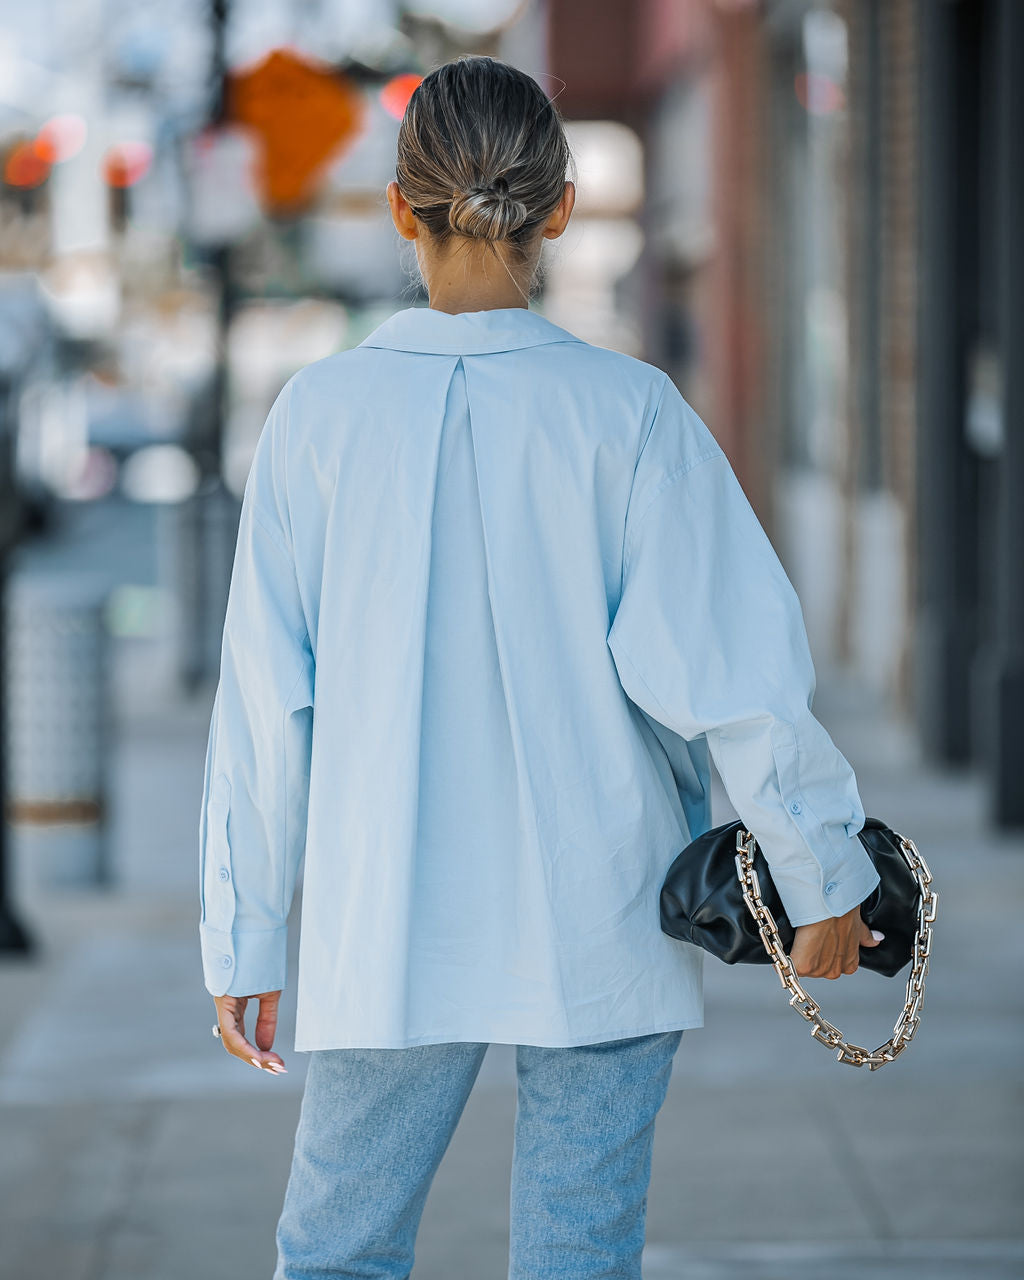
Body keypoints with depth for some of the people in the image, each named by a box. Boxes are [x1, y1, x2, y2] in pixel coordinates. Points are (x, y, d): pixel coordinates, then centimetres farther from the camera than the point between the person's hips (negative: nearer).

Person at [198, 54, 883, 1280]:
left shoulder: (320, 413, -4)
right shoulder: (625, 411, -9)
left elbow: (267, 706, -1)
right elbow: (729, 672, -10)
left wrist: (242, 941, 7)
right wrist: (823, 873, 2)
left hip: (389, 936, 1)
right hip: (601, 936, -1)